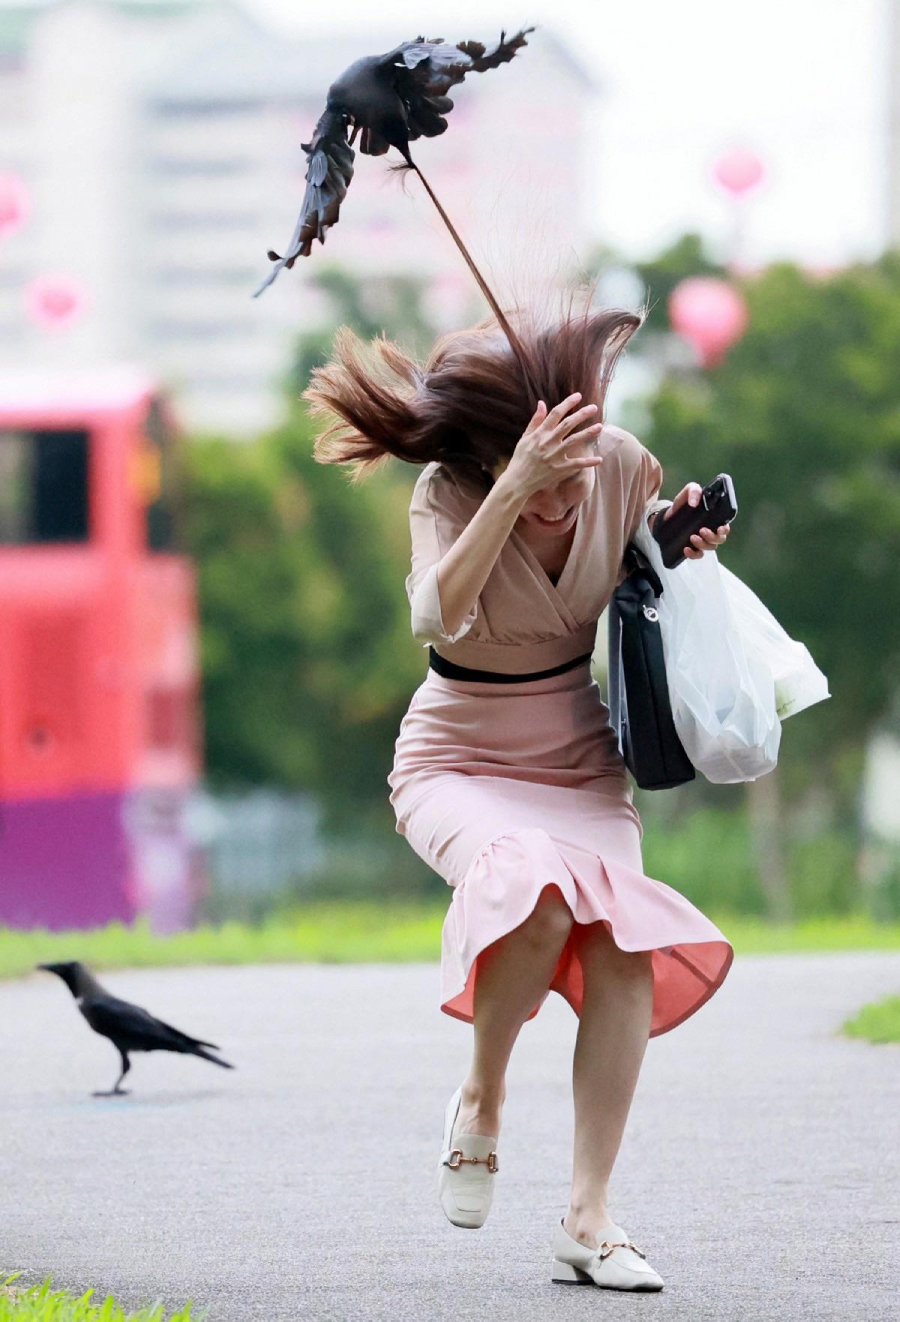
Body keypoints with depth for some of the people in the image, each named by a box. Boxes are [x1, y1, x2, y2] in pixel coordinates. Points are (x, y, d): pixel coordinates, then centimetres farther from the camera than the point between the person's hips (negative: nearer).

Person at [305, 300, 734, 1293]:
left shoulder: (623, 467, -9)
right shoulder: (449, 493, -19)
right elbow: (438, 618, -40)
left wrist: (683, 542, -10)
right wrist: (516, 489, -48)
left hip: (581, 765, 4)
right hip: (459, 764, -4)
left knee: (628, 948, -21)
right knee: (542, 898, -35)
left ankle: (588, 1216, -15)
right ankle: (481, 1098, -7)